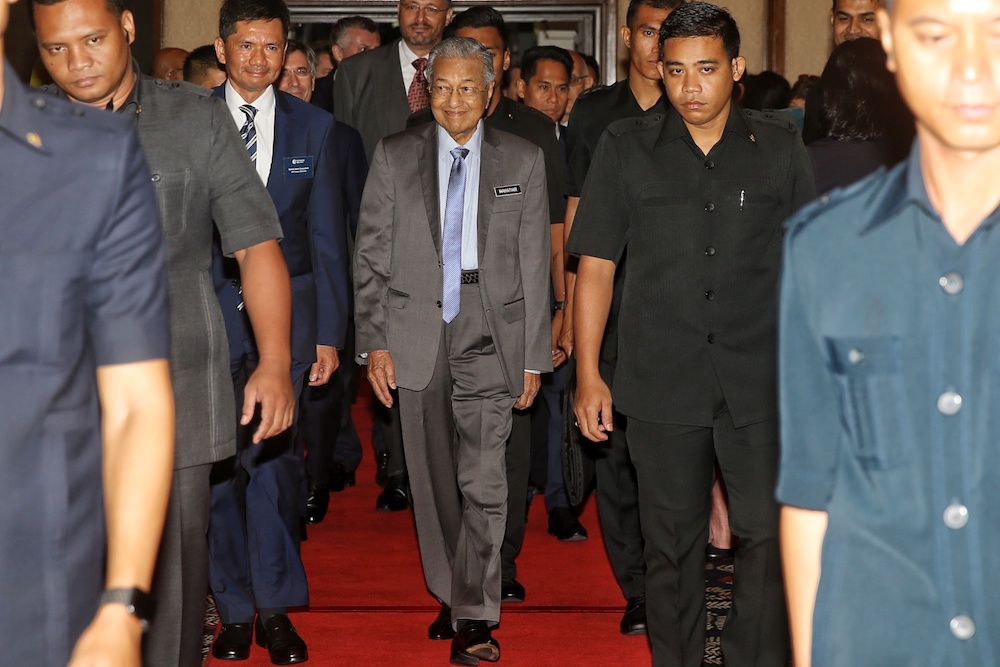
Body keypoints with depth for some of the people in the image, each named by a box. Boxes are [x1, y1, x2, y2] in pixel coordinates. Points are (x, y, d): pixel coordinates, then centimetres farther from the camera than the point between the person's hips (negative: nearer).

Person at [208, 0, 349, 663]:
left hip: (286, 313, 0)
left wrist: (330, 331, 3)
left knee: (277, 457, -6)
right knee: (220, 459, 1)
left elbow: (327, 235, 8)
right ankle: (237, 608, 16)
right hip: (210, 309, 0)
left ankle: (276, 608, 8)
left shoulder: (313, 126, 8)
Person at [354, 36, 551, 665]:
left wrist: (534, 356, 2)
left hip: (491, 335, -1)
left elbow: (535, 264, 5)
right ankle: (454, 597, 26)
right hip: (417, 334, 2)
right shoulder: (395, 156, 6)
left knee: (484, 481, -8)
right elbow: (371, 256, 5)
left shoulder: (523, 160, 5)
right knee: (434, 479, 9)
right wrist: (374, 341, -2)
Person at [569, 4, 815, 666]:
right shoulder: (626, 148, 4)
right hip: (661, 382, 0)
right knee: (672, 544, 9)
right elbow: (596, 264, 4)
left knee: (770, 535, -4)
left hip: (760, 382, 0)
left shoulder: (780, 146, 6)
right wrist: (588, 374, 0)